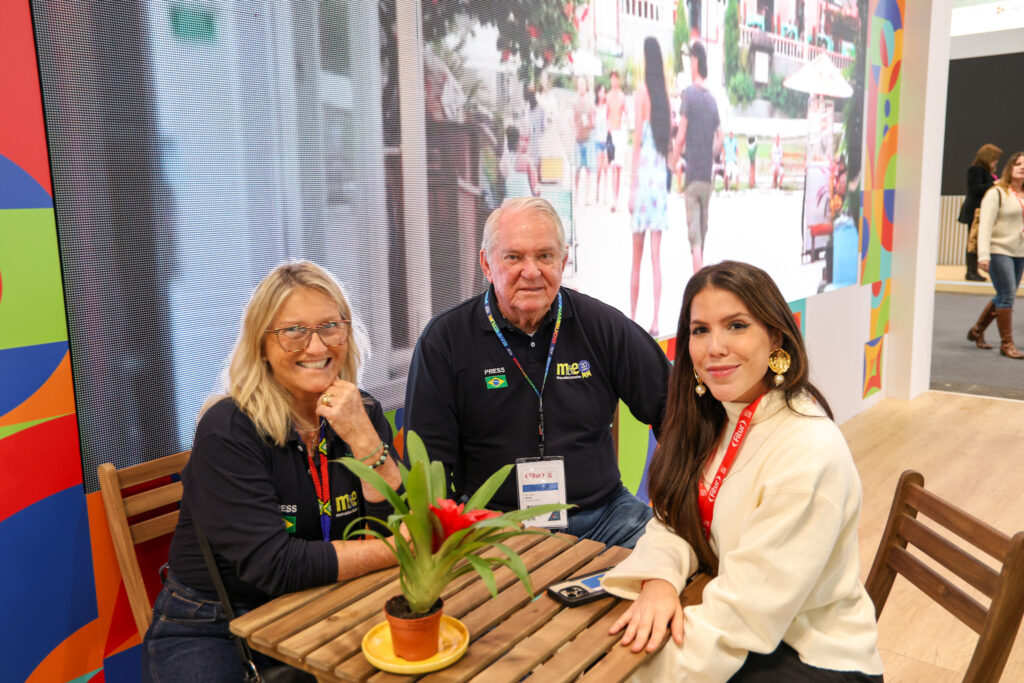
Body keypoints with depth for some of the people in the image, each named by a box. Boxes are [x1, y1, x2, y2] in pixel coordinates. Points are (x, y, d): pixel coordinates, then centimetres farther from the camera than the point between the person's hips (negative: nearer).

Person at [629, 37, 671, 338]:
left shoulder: (641, 92, -6)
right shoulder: (664, 94, 10)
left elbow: (637, 139, -10)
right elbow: (667, 141, 13)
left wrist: (631, 187, -9)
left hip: (644, 175, -4)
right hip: (660, 176, 5)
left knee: (637, 258, 3)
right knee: (656, 257, 3)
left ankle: (632, 318, 9)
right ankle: (655, 320, 2)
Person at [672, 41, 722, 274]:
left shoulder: (689, 93, -8)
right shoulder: (712, 100, 9)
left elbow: (681, 137, -12)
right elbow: (720, 140, 13)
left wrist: (673, 164, -1)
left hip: (692, 175, -6)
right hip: (707, 176, 6)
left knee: (695, 237, -9)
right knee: (702, 231, 15)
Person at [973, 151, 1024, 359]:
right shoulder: (996, 193, -6)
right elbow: (985, 226, -12)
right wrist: (983, 255, -20)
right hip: (999, 251, -7)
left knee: (1004, 297, 11)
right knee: (1007, 296, -8)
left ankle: (977, 331, 28)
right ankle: (1006, 343, 1)